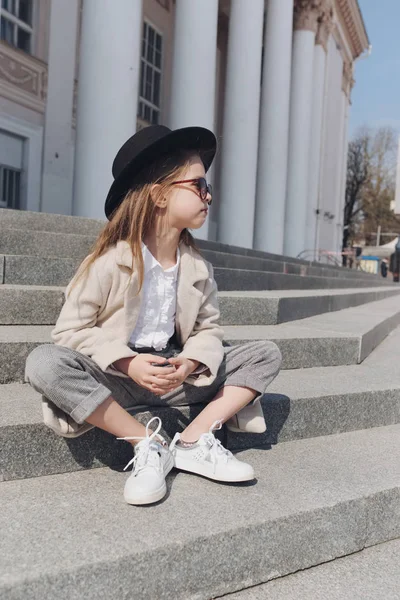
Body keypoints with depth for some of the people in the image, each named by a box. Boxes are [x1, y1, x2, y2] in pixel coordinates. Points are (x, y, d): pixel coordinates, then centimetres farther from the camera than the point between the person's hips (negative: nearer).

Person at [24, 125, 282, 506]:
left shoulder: (199, 267, 3)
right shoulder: (111, 260, -13)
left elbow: (208, 329, 4)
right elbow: (69, 330, -12)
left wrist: (189, 364, -19)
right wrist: (128, 363, -25)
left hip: (174, 376, 5)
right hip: (116, 378, -4)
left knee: (266, 355, -4)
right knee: (43, 363, -34)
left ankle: (194, 442, -11)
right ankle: (147, 444, -22)